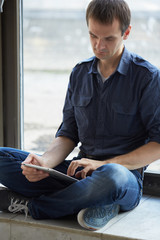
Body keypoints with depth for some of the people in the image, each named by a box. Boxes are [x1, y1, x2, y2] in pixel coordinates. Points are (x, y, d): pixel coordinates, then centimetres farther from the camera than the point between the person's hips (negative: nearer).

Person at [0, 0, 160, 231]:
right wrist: (45, 162, -10)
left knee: (112, 176, -42)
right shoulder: (80, 73, 11)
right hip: (80, 173, 4)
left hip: (126, 175, -4)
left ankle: (29, 205, -17)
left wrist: (103, 164, -18)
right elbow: (69, 134, 12)